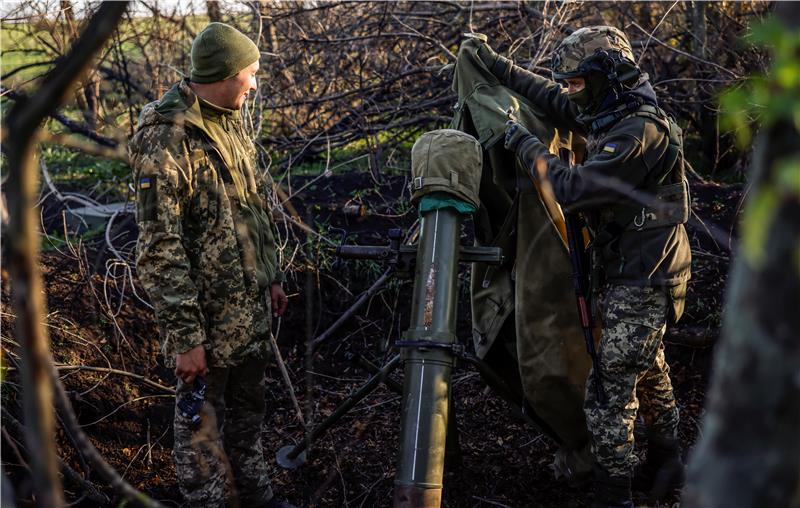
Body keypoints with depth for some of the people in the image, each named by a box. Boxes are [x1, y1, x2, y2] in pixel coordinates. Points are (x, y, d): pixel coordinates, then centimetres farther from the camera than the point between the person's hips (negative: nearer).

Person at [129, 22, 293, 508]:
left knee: (249, 408, 22)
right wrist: (184, 335, -21)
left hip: (252, 306, 8)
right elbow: (159, 250, -22)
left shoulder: (230, 121, 6)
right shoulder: (166, 140, -21)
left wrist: (272, 277, 18)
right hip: (208, 317, -8)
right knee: (203, 418, 9)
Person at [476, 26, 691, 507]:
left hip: (641, 284, -10)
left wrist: (525, 144, -17)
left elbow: (575, 187, -29)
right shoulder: (617, 117, 7)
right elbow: (556, 101, 21)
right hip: (637, 275, 10)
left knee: (608, 393, -7)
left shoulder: (640, 132, -23)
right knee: (650, 374, 23)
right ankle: (666, 467, 40)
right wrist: (502, 67, 21)